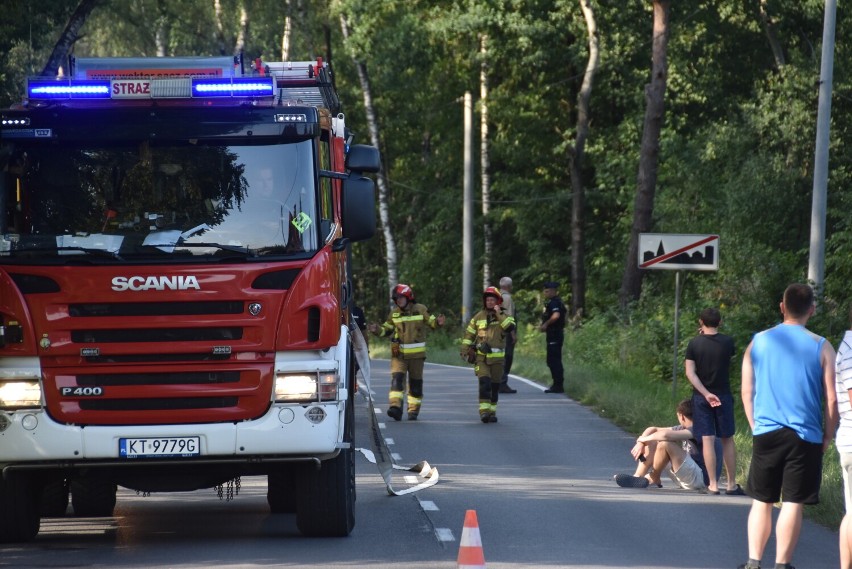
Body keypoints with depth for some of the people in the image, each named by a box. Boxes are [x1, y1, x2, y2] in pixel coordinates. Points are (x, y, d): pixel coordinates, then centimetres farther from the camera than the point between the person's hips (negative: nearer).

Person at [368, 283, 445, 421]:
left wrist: (438, 322, -17)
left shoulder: (420, 310, -1)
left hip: (416, 354, -1)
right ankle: (395, 407, -26)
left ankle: (413, 410, 19)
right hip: (398, 354, 1)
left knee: (415, 382, 8)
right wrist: (377, 330, -6)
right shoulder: (394, 313, 6)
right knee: (397, 378, -17)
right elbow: (387, 329, 13)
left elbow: (431, 322, 5)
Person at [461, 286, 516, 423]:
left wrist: (499, 314, -16)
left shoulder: (503, 316, 5)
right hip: (481, 357, -1)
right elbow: (468, 334, 11)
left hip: (497, 357, 1)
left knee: (495, 386, 6)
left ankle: (492, 411, 17)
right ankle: (484, 411, -21)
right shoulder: (478, 317, 8)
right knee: (484, 383, -17)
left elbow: (510, 327, -16)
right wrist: (464, 351, 3)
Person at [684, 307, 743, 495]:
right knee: (727, 439, 9)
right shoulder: (727, 342, -5)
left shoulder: (694, 344, -5)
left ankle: (713, 485, -4)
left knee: (707, 440, -2)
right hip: (723, 395, 1)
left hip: (701, 396, -1)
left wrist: (706, 393, -15)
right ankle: (732, 485, 12)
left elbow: (690, 372, -12)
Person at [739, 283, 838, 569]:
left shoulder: (758, 342, 4)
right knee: (793, 503, 0)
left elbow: (746, 392, 7)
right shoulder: (821, 348, -3)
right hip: (805, 437, -2)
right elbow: (831, 399, -3)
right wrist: (827, 437, 8)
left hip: (766, 434, 2)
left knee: (762, 501, 11)